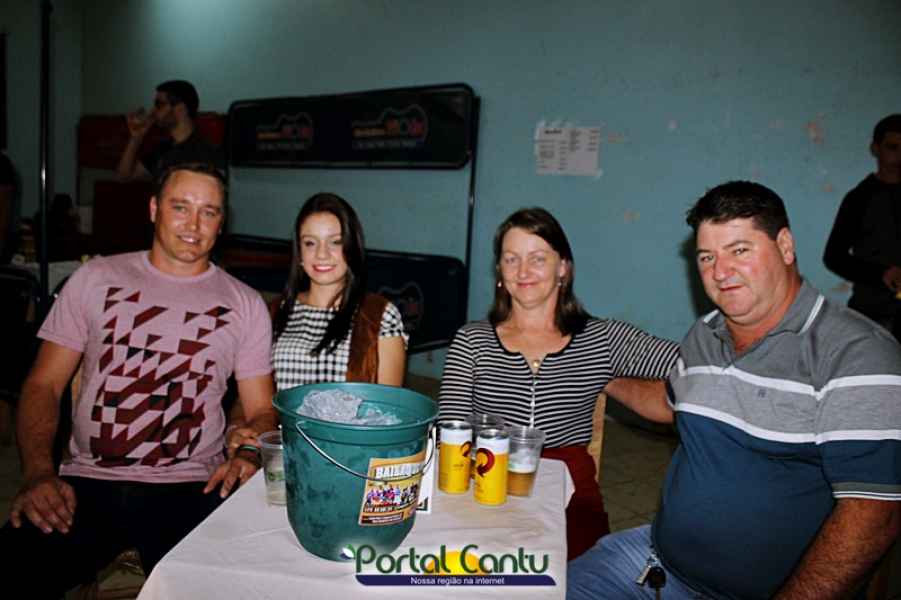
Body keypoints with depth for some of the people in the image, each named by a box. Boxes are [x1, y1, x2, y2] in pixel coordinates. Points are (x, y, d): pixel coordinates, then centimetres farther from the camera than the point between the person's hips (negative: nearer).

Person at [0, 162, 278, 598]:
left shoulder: (245, 304, 8)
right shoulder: (96, 278, 10)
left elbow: (261, 409, 9)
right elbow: (43, 385, 8)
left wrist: (247, 455, -13)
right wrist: (38, 474, -8)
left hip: (190, 488, -1)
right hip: (87, 481, 1)